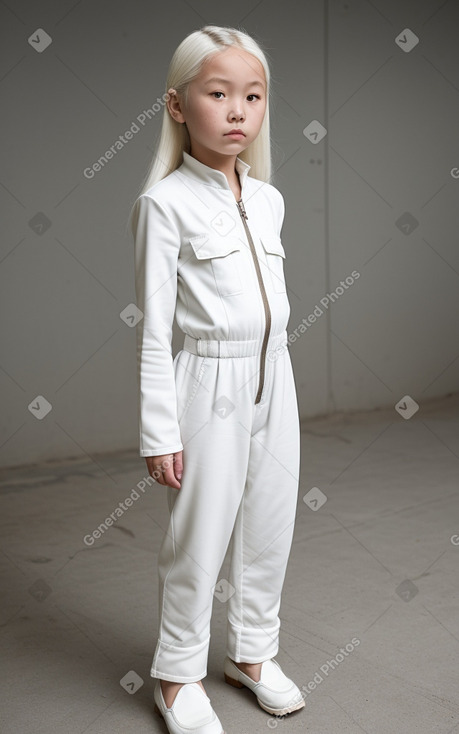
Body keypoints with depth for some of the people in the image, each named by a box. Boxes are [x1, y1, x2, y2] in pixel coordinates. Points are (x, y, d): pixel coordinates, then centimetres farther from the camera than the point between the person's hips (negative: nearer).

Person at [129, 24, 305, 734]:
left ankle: (253, 652, 36)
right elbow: (154, 327, -11)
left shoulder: (269, 199, 7)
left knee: (270, 529, 15)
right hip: (211, 386, -6)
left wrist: (275, 378, 16)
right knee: (198, 540, 4)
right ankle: (178, 675, 25)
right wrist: (160, 429, -12)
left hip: (273, 382, 6)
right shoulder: (166, 202, -11)